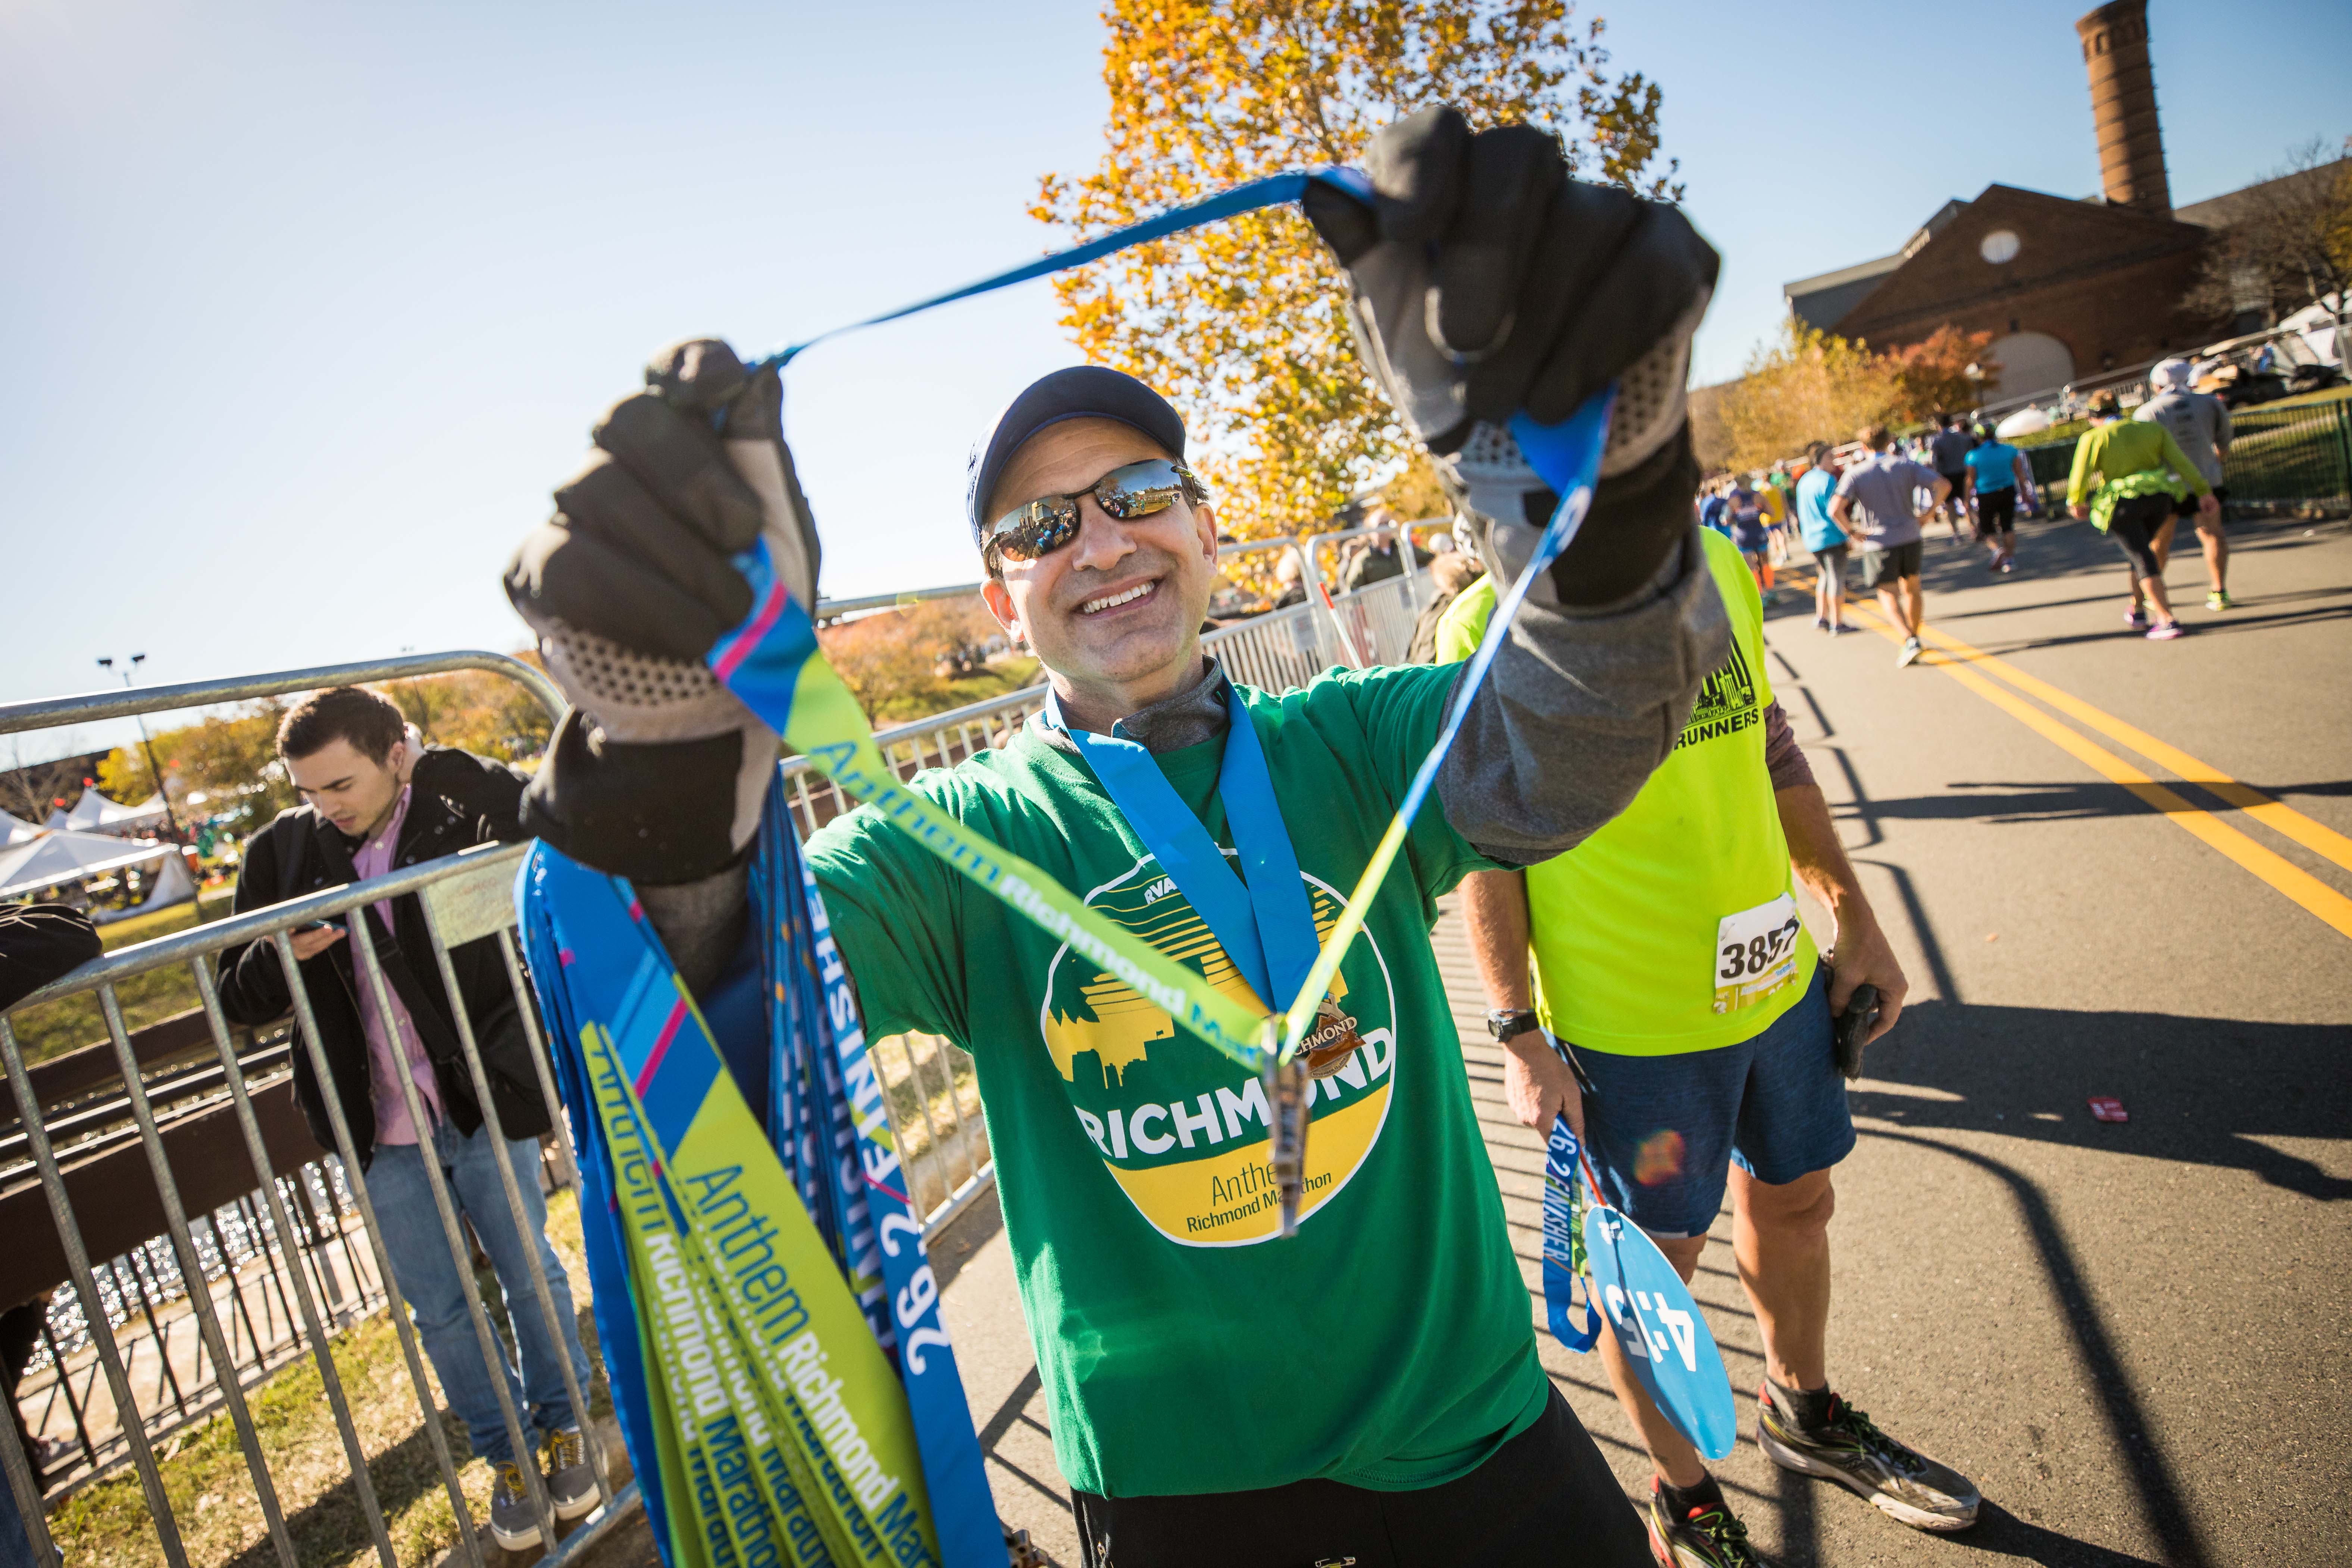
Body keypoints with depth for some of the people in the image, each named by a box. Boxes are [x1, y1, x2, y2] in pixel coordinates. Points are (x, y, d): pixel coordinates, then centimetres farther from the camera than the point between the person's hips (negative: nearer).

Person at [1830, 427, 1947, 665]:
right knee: (1911, 588, 20)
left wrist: (1852, 531, -7)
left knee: (1889, 595, 2)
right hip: (1910, 537, 3)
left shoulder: (1855, 474, -7)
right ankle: (1915, 636, 31)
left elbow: (1835, 510, -20)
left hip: (1879, 542, -3)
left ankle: (1909, 640, -16)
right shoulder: (1905, 465, 0)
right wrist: (1928, 513, 2)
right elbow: (1943, 485, -8)